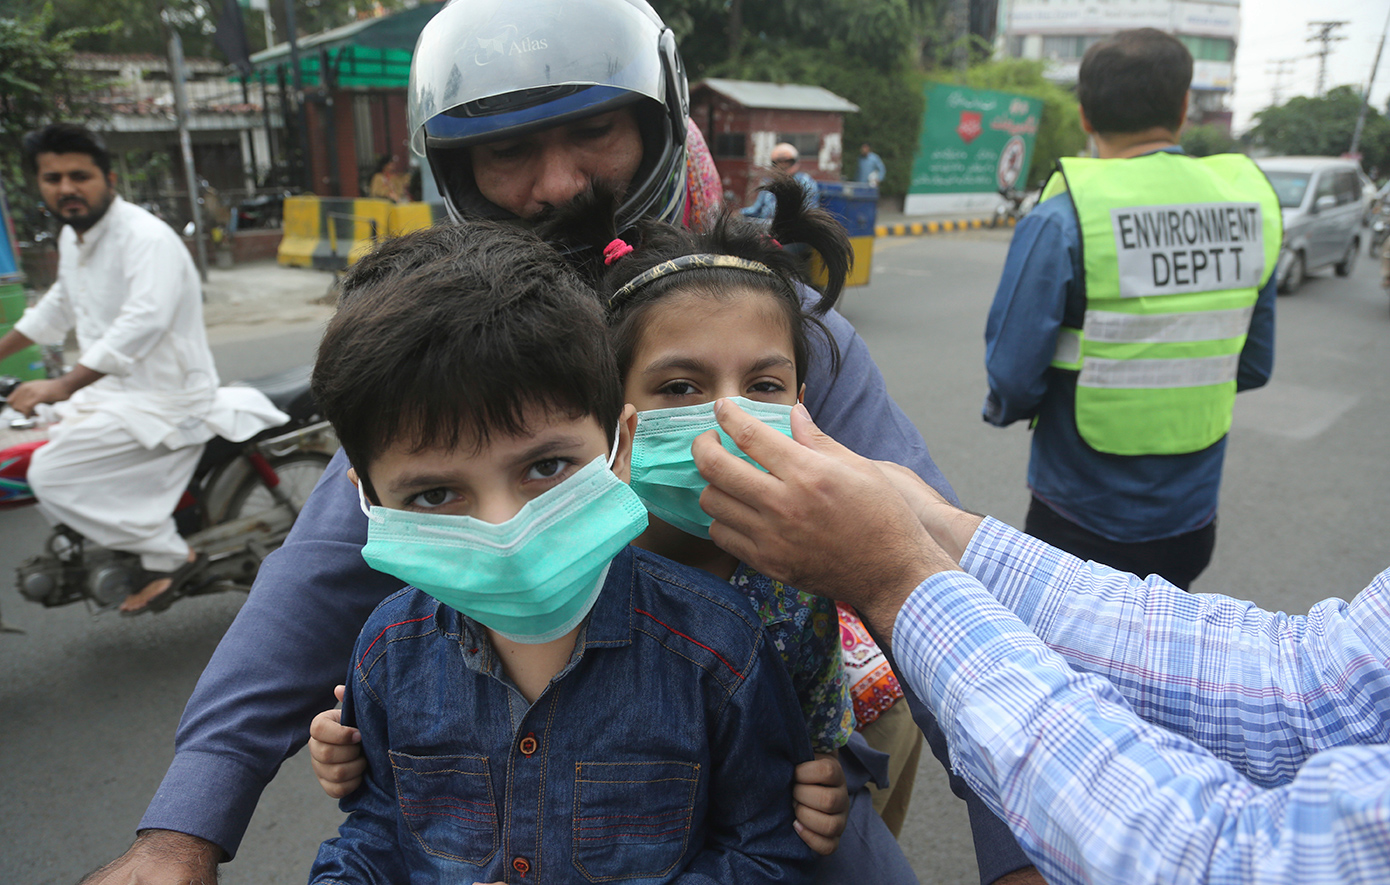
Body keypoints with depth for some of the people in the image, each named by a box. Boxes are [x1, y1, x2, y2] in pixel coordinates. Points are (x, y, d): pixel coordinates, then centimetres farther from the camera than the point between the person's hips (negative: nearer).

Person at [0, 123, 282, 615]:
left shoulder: (147, 237, -18)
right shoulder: (72, 238, 12)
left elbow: (145, 321, -33)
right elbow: (57, 308, 30)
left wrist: (64, 386, -38)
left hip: (167, 399, -10)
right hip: (116, 388, 10)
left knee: (52, 476, -17)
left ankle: (169, 556, -4)